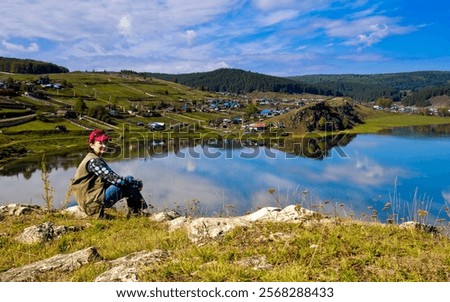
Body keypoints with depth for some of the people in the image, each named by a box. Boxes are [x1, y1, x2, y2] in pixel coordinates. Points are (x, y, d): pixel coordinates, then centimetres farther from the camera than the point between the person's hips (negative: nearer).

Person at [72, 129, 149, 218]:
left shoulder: (96, 160, 15)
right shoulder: (93, 161, -16)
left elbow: (112, 177, 14)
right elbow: (115, 179, -23)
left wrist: (135, 182, 2)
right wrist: (137, 183, -12)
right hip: (95, 201, -10)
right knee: (129, 181, -13)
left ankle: (134, 212, 8)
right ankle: (142, 210, -2)